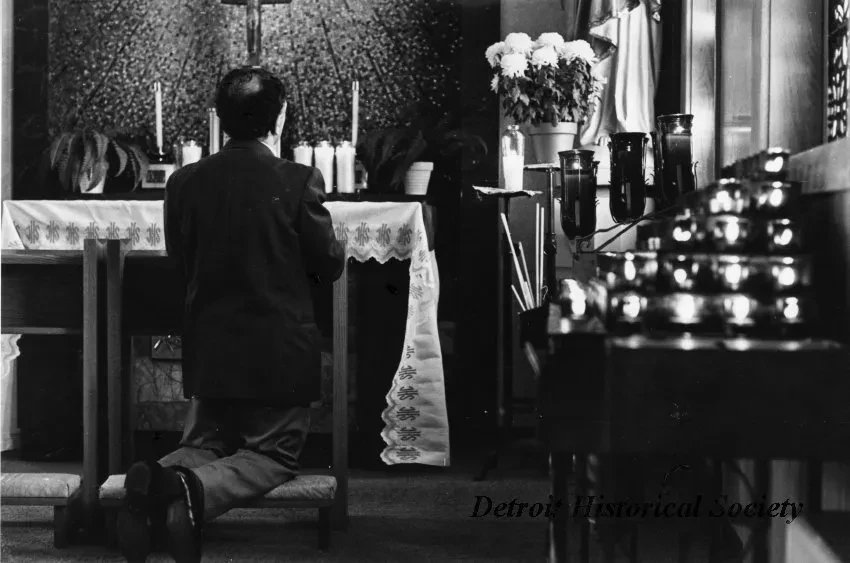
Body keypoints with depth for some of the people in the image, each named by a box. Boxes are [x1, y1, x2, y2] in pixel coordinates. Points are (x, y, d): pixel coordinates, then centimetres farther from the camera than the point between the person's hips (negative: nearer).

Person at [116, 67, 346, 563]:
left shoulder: (185, 182, -4)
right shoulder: (299, 181, -16)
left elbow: (181, 260, 8)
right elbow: (330, 266, -7)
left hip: (209, 349, 4)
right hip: (281, 350, -4)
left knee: (205, 442, 21)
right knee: (274, 453, 10)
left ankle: (157, 477, -13)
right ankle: (195, 488, -20)